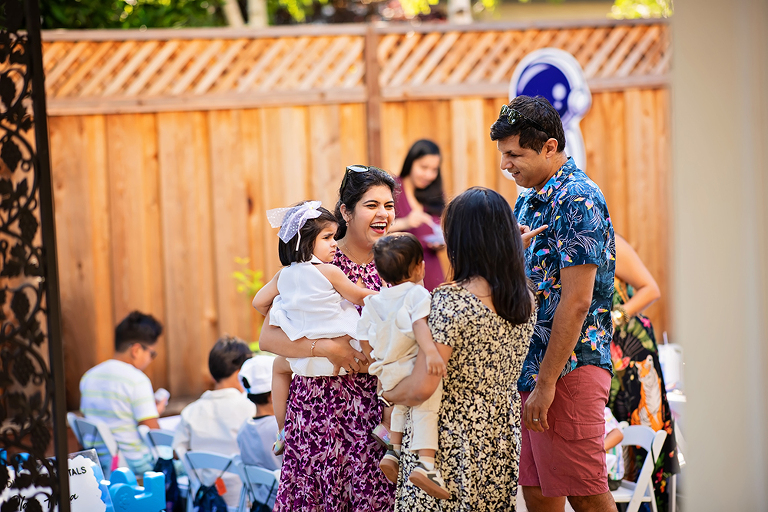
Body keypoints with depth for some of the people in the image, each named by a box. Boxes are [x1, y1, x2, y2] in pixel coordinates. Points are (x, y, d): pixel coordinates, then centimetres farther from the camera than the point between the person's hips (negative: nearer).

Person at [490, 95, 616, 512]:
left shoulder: (578, 200, -14)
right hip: (529, 368, 9)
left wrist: (546, 383, -18)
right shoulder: (529, 201, 15)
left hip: (569, 368, -9)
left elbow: (576, 302, -19)